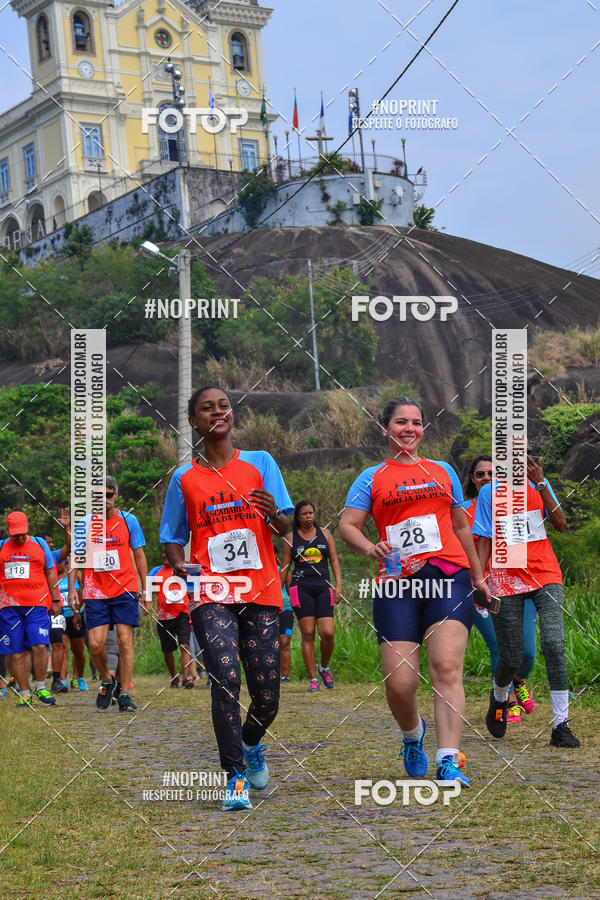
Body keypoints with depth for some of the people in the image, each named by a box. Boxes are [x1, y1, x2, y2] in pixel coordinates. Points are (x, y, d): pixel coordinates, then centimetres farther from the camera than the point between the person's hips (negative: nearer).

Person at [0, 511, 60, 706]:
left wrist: (55, 600, 12)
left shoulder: (39, 544, 9)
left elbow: (50, 573, 14)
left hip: (37, 604, -1)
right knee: (16, 653, -1)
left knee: (39, 646, -14)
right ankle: (24, 694, 7)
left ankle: (41, 688, 2)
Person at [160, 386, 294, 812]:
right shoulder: (184, 478, 10)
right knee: (225, 680, -20)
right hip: (211, 593, -1)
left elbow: (285, 529, 4)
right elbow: (173, 537, 15)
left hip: (261, 592, 1)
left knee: (266, 694, 0)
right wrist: (179, 565, -7)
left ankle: (251, 744, 33)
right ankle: (236, 777, -12)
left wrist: (274, 513, -19)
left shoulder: (260, 462, 8)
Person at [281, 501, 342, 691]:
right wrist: (290, 591, 1)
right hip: (301, 588, -1)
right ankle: (312, 679, -2)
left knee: (327, 633, -10)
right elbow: (285, 567, 9)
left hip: (323, 587, 1)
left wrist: (338, 585, 3)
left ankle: (324, 668, 16)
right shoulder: (291, 538, 8)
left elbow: (334, 561, 13)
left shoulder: (325, 534, 13)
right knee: (308, 635, -6)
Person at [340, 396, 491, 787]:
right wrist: (370, 548, -16)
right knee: (399, 682, -7)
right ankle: (413, 733, 27)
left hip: (448, 578, 1)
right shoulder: (372, 478, 14)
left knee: (446, 667, -18)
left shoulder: (443, 472, 21)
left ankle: (448, 762, -20)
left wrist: (478, 576, 31)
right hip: (396, 585, -1)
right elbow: (348, 525, 5)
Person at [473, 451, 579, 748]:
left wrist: (541, 484, -11)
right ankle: (499, 698, 37)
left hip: (545, 575, 1)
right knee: (511, 659, 1)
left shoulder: (540, 486, 9)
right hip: (507, 580, -1)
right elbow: (485, 540, 5)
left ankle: (561, 726, -15)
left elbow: (560, 525, -3)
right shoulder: (490, 492, 4)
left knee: (553, 644, -19)